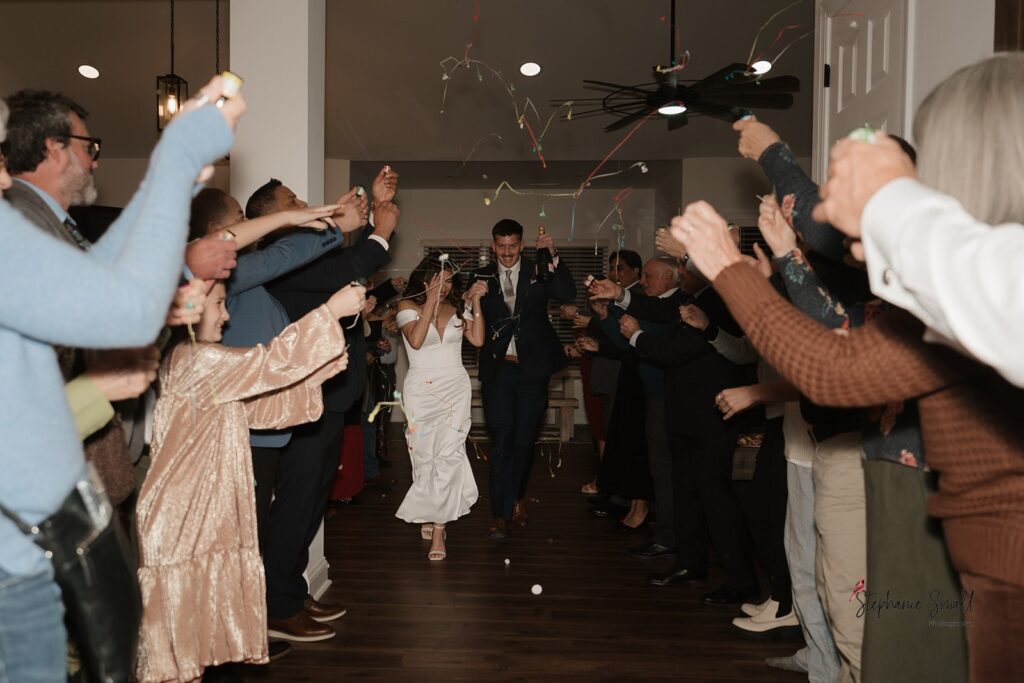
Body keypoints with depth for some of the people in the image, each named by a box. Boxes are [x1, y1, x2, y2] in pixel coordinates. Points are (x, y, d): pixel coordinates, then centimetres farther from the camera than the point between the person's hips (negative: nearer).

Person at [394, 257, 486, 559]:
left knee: (448, 455, -7)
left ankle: (438, 528, -1)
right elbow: (415, 340, -17)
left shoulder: (457, 307, 7)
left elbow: (478, 339, -2)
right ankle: (429, 514, 25)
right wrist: (432, 300, -17)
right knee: (426, 455, 4)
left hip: (456, 389, 1)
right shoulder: (408, 307, 0)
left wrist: (475, 301, -4)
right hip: (421, 390, -1)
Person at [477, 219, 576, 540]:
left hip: (533, 369, 0)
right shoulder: (483, 279, 6)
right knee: (502, 441, -3)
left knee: (524, 440, 11)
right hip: (498, 369, 0)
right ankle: (501, 514, 4)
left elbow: (567, 294, -14)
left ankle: (516, 498, 33)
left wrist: (553, 257, -21)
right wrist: (474, 297, -14)